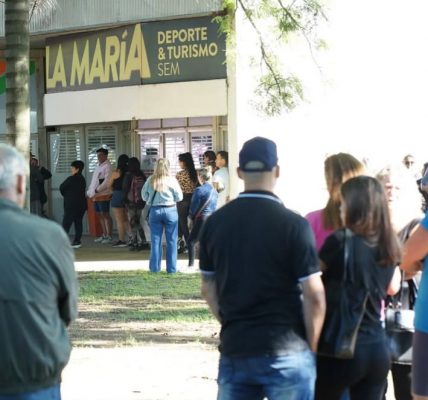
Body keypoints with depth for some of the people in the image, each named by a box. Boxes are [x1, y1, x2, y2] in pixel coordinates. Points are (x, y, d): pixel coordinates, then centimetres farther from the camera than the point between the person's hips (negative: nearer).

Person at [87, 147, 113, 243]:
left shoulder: (107, 166, -10)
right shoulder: (98, 166, 18)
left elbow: (107, 181, -20)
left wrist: (97, 190, -20)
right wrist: (90, 191, 13)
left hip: (103, 194, -9)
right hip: (96, 195, 9)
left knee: (105, 215, -6)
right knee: (100, 215, 13)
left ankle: (109, 236, -2)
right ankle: (104, 235, 20)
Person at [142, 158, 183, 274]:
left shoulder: (150, 180, -4)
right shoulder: (171, 180, -8)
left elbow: (144, 196, 2)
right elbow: (179, 197, -4)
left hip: (155, 210, 2)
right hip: (170, 210, -2)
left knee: (155, 240, 8)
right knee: (171, 241, 5)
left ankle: (154, 267, 10)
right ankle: (171, 268, 6)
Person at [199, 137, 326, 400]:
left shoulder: (215, 223, 3)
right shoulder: (293, 224, -10)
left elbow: (209, 289, 11)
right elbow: (314, 296, -10)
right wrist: (311, 346, 1)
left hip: (234, 350, 4)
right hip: (286, 351, -4)